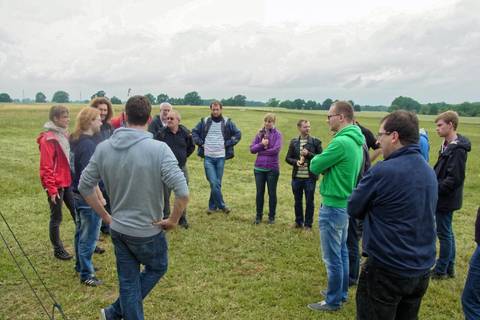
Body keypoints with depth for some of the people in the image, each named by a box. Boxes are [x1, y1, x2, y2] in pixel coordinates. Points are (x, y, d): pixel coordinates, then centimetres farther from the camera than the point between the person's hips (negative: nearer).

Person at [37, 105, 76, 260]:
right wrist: (52, 189, -18)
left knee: (77, 213, 13)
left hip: (68, 182, 8)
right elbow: (46, 167, -17)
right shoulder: (48, 139, -16)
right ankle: (58, 249, 20)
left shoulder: (64, 134, 9)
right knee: (56, 218, 6)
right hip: (56, 185, -8)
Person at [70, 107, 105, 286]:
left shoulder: (75, 140, 5)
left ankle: (80, 265, 38)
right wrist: (100, 197, -18)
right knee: (89, 237, 3)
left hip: (77, 193, 9)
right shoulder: (88, 145, -24)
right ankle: (86, 274, 15)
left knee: (81, 232, 22)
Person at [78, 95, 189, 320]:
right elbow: (183, 193, -27)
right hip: (148, 231, -4)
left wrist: (106, 217, 11)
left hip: (118, 229, 4)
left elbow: (84, 187, 3)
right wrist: (173, 220, -10)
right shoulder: (159, 149, -21)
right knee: (157, 268, 24)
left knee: (128, 282, 19)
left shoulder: (103, 148, -5)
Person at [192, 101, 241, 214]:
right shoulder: (204, 122, 4)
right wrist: (200, 142, -1)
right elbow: (194, 132, 13)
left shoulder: (227, 122, 2)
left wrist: (228, 143, -5)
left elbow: (238, 134, 5)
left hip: (221, 157, 0)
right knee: (214, 183, -7)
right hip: (208, 157, 0)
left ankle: (212, 206, 21)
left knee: (217, 183, 6)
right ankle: (221, 205, 6)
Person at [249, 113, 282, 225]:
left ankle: (272, 216, 23)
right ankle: (258, 216, 25)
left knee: (272, 193, 9)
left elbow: (276, 149, -17)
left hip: (272, 168, -3)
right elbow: (252, 149, -1)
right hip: (259, 168, 3)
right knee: (259, 193, 11)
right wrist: (261, 144, -17)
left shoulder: (277, 134, -4)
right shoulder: (259, 134, 5)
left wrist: (261, 151, -9)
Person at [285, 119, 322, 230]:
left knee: (309, 202, 6)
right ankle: (298, 222, 31)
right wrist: (296, 162, -13)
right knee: (297, 201, 14)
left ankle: (308, 224, 20)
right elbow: (288, 158, 6)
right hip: (297, 177, 3)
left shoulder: (316, 141, -2)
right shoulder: (293, 142, 5)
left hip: (310, 177, -2)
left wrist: (308, 154, -16)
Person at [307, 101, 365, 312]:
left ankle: (333, 301, 18)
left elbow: (315, 167, -16)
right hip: (344, 203, 9)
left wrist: (318, 157, 3)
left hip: (333, 205, -9)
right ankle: (341, 293, 33)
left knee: (332, 256, 4)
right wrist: (326, 161, -1)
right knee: (341, 252, 20)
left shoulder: (341, 142, -23)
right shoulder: (356, 140, 7)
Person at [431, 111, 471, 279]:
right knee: (447, 233, 17)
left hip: (446, 200, -9)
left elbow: (455, 179, -24)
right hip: (444, 198, 9)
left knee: (444, 234, 3)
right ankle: (449, 268, 30)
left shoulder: (457, 149, -21)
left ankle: (441, 271, 16)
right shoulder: (447, 145, 8)